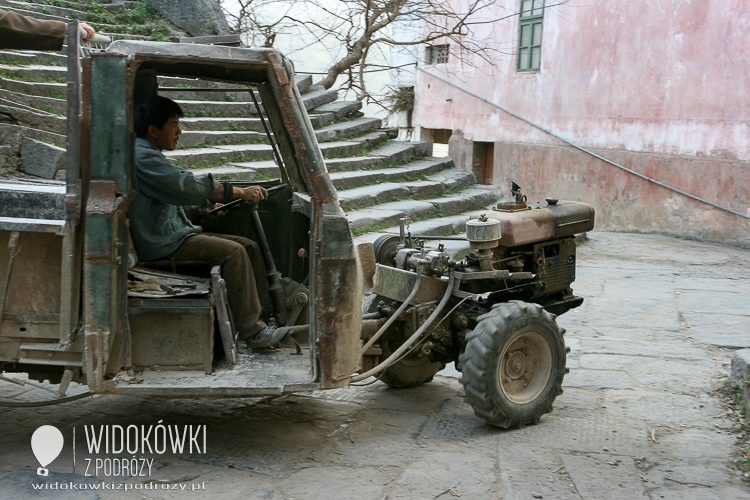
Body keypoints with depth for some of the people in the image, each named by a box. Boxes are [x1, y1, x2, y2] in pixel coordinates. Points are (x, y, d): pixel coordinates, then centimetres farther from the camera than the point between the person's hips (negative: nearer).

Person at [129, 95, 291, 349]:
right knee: (233, 252, -25)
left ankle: (265, 316, -2)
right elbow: (188, 186, -22)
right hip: (162, 244, -11)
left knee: (249, 247, 1)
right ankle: (253, 331, -26)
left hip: (176, 232, 11)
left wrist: (201, 210, 16)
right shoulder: (142, 157, -15)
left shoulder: (149, 155, 21)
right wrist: (241, 192, -18)